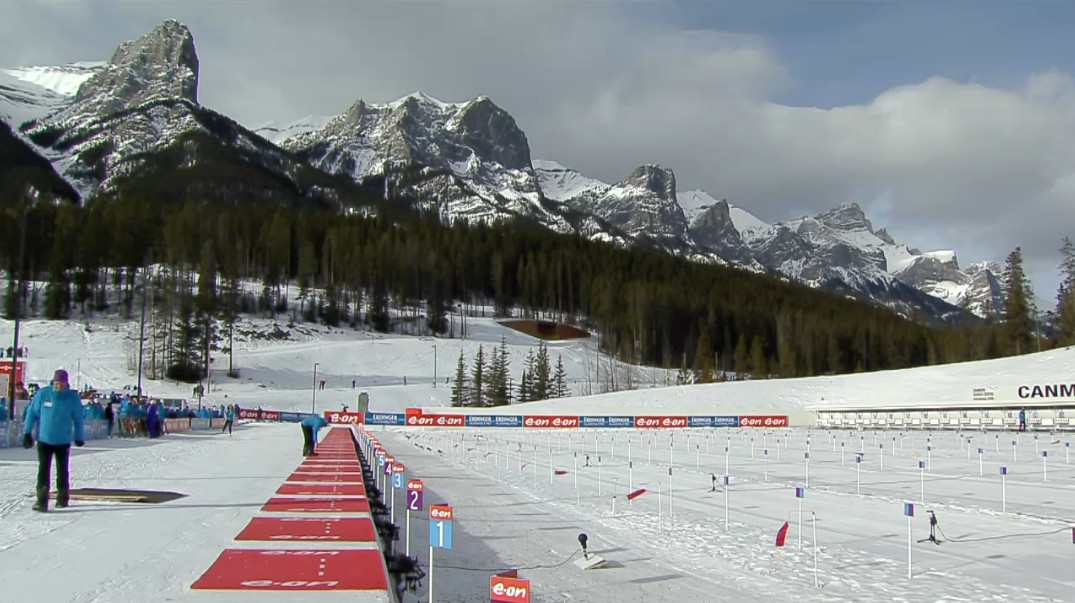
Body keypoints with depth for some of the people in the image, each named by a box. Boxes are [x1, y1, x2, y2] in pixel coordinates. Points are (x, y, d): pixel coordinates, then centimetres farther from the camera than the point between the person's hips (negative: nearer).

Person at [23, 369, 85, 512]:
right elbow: (31, 412, 1)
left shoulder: (73, 398, -8)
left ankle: (62, 497, 24)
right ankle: (42, 500, -7)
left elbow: (78, 418, 2)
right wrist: (27, 433, 2)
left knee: (62, 470, 11)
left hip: (63, 441, 0)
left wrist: (79, 437, 7)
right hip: (44, 440, 0)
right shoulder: (42, 394, -9)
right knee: (43, 470, -7)